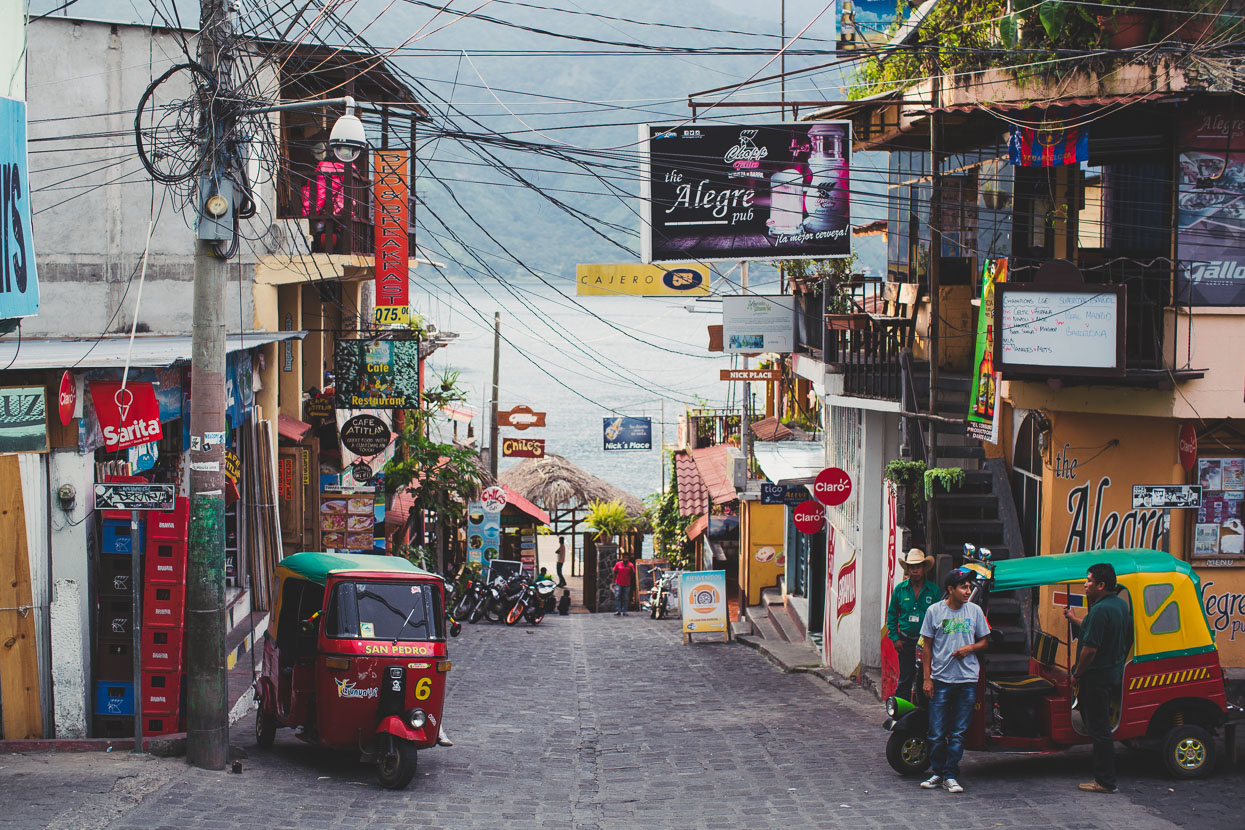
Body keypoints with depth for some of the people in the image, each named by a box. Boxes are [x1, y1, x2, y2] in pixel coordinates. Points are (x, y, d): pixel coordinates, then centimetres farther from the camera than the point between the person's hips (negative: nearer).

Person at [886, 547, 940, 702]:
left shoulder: (934, 590, -1)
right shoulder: (900, 589, 3)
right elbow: (891, 614, 10)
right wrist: (895, 638, 2)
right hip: (906, 642, 1)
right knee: (904, 680, 3)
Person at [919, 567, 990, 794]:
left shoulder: (975, 611, 6)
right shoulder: (935, 611, 1)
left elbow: (983, 641, 14)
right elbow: (926, 646, 4)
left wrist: (970, 648, -9)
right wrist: (927, 678, -1)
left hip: (967, 681, 1)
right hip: (940, 680, -1)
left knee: (958, 732, 2)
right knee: (937, 733, 0)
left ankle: (950, 775, 8)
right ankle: (938, 772, 14)